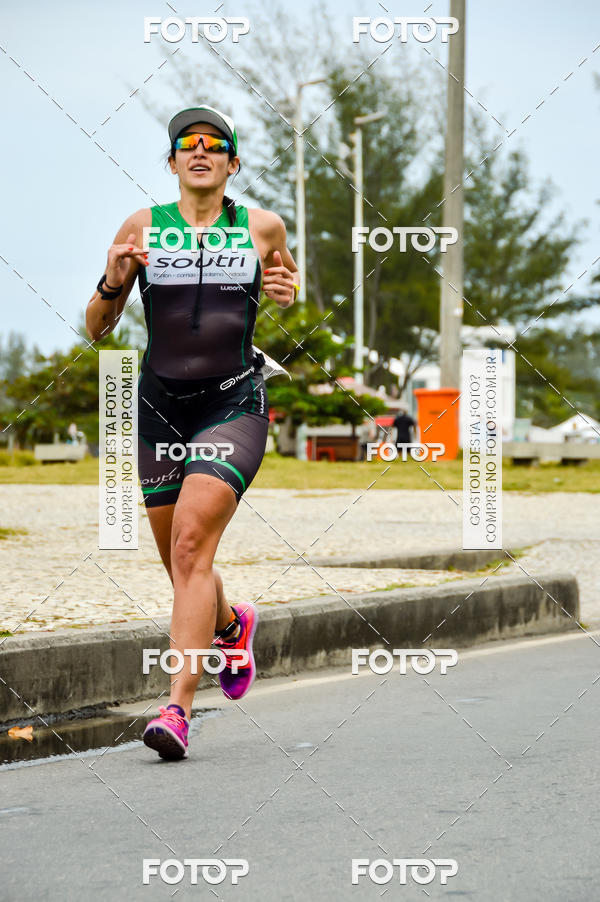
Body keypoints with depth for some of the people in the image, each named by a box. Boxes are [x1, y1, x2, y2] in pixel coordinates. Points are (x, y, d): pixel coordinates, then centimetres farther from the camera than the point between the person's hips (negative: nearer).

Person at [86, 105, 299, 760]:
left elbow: (286, 273, 26)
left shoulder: (262, 228, 3)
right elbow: (97, 329, 5)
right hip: (162, 406, 2)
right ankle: (232, 624, 47)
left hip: (235, 405, -2)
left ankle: (178, 709, -24)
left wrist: (287, 290, 2)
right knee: (182, 567, 12)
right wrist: (112, 282, -15)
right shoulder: (143, 227, 2)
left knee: (191, 544, -20)